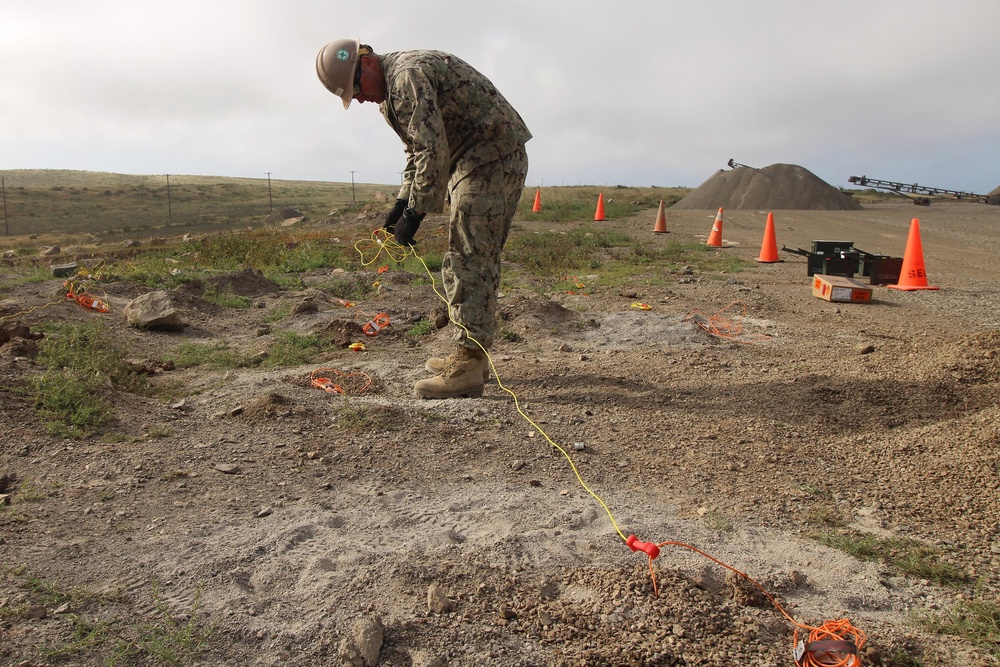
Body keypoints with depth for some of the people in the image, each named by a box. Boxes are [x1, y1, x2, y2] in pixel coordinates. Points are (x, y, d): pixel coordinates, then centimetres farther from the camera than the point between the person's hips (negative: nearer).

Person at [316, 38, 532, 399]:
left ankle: (467, 369, -13)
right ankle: (473, 355, 20)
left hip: (492, 158, -11)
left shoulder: (407, 74, -16)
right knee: (477, 259, 12)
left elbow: (433, 150, -24)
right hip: (493, 162, 11)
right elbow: (417, 150, 25)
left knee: (468, 260, -14)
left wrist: (415, 212, -19)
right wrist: (402, 203, 14)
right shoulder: (391, 90, 18)